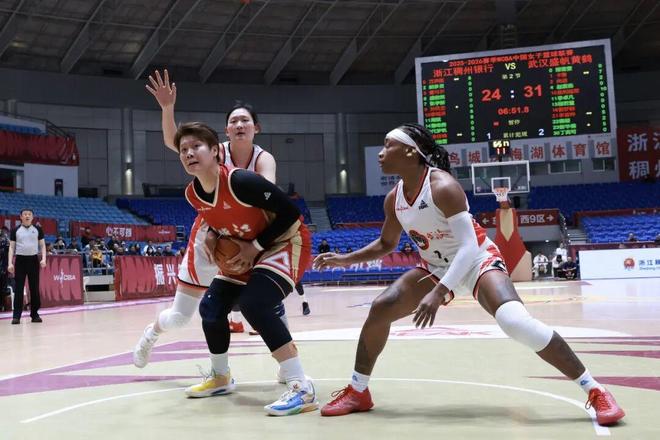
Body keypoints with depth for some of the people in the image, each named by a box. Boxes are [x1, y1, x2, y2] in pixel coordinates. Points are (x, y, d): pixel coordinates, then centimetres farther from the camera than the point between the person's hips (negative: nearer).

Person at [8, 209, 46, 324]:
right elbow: (11, 247, 4)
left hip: (34, 260, 1)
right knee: (18, 288, -3)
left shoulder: (38, 229, 7)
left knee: (35, 288, 4)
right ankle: (16, 316, -2)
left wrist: (43, 259, -5)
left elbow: (42, 245, 9)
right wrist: (10, 263, -5)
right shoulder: (15, 230, 4)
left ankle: (34, 314, 12)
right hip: (20, 260, -1)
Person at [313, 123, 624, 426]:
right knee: (379, 309, -6)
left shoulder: (442, 186, -26)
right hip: (436, 269, 7)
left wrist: (439, 292, -37)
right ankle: (357, 392, 11)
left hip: (478, 262, -7)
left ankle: (595, 391, -15)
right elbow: (386, 244, 13)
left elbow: (468, 247, -29)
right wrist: (346, 259, 1)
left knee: (517, 323, -29)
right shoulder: (394, 199, -4)